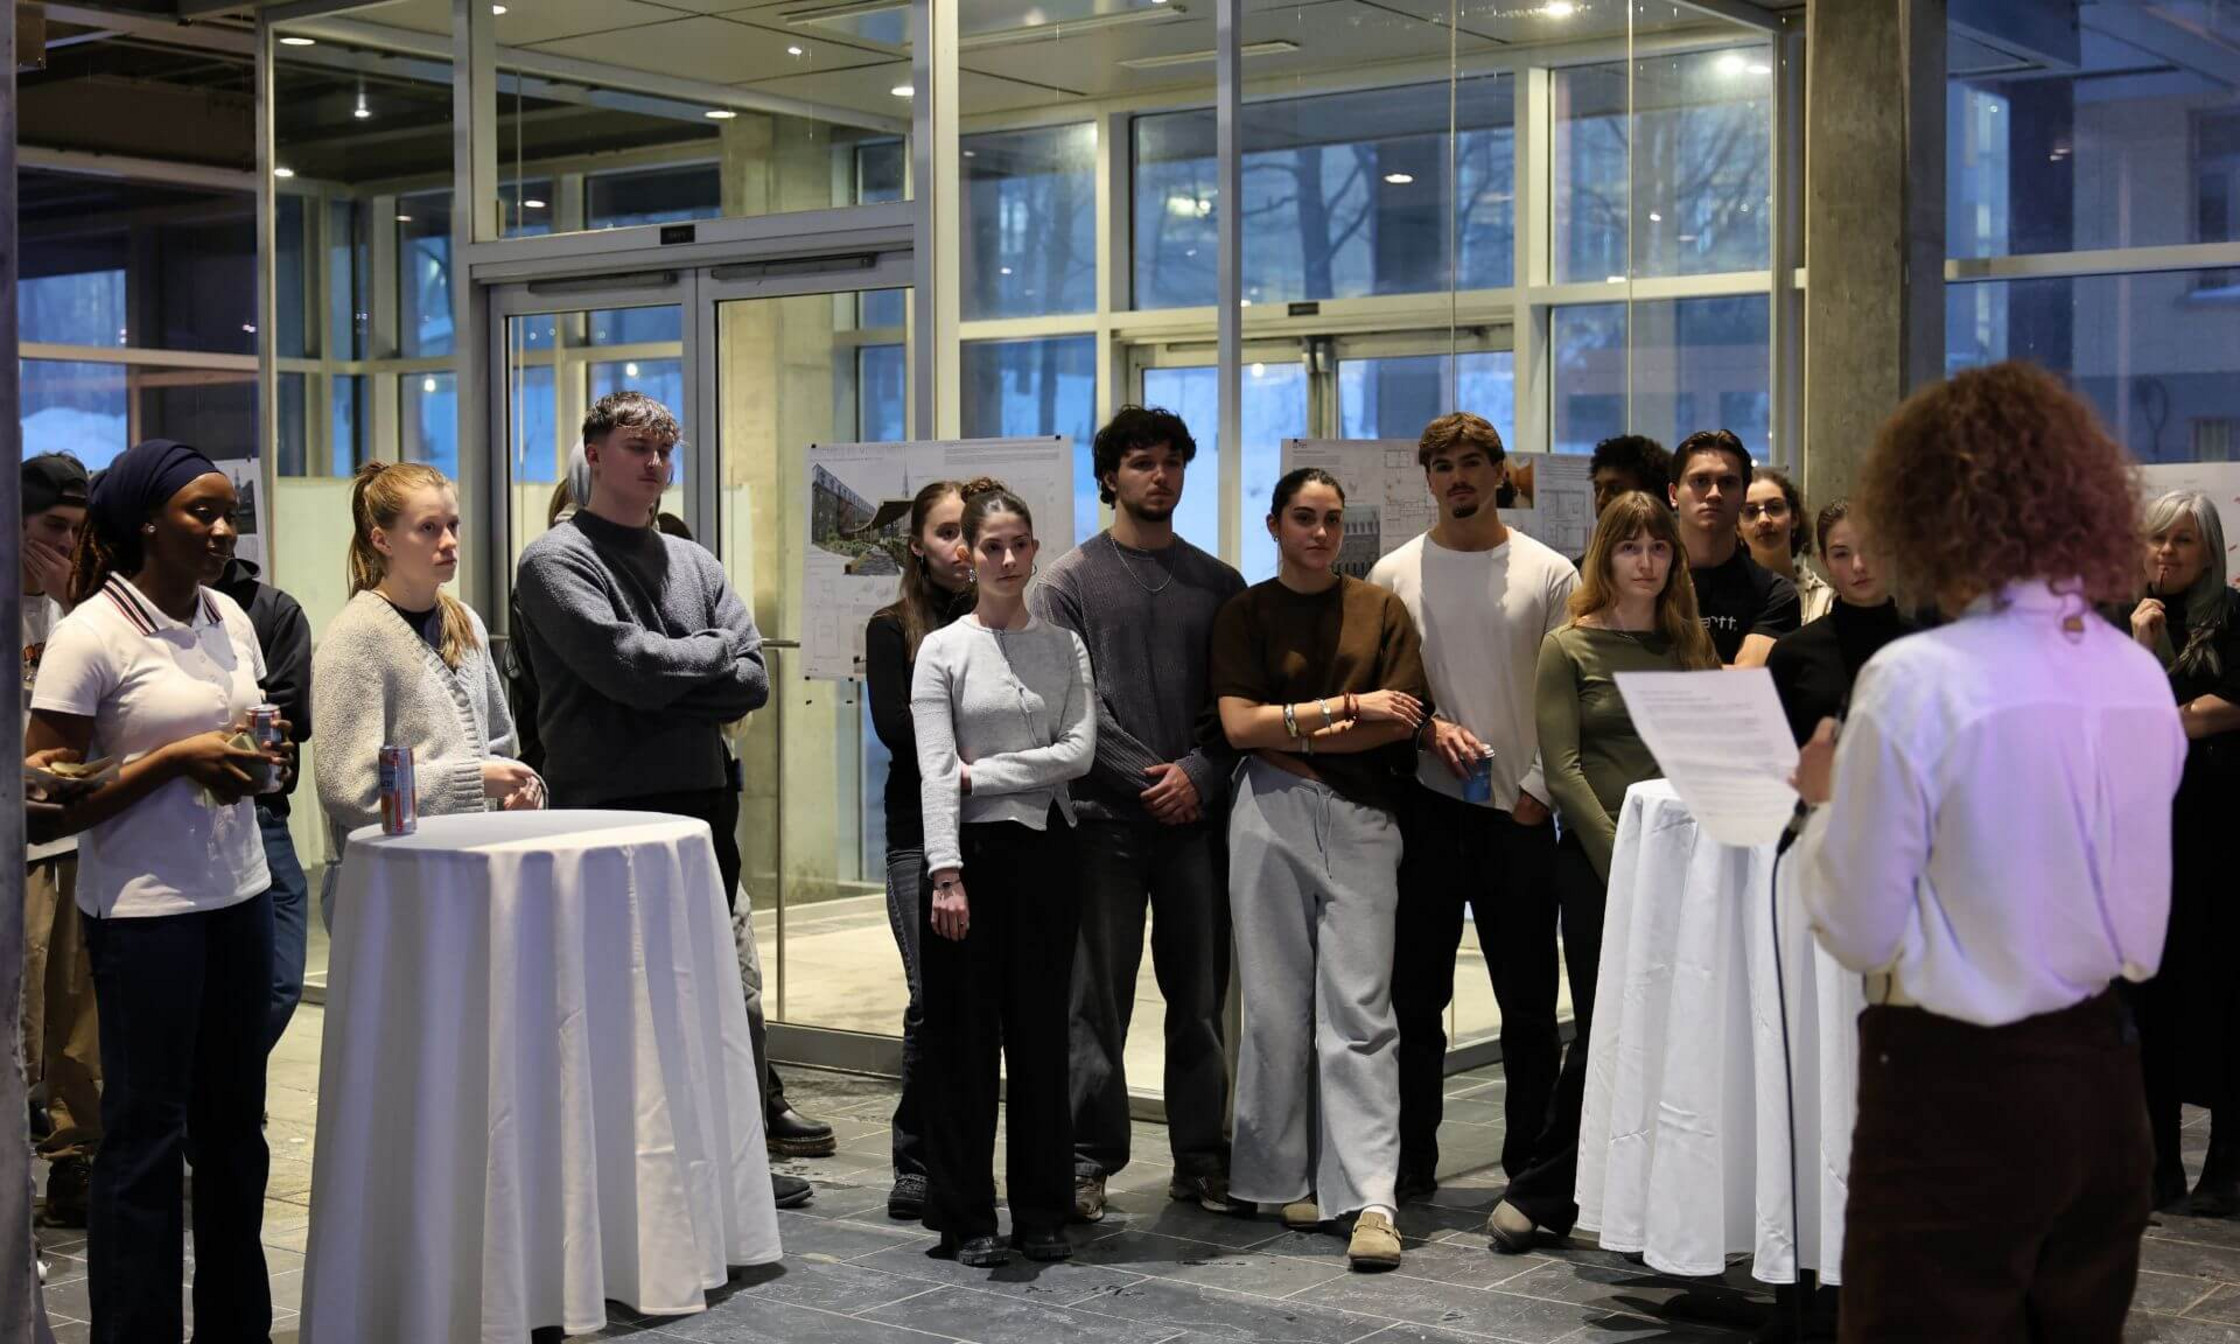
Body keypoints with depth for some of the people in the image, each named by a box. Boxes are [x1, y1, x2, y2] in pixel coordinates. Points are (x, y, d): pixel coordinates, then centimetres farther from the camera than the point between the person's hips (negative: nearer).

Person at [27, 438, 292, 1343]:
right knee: (146, 1132, 0)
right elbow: (44, 811, -13)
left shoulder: (230, 620, 7)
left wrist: (262, 759, 0)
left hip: (239, 895, 7)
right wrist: (176, 760, -20)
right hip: (144, 909, -6)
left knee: (235, 1121, 13)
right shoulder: (91, 635, -12)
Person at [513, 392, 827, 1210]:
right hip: (608, 805, -6)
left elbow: (752, 681, 4)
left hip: (702, 798, 6)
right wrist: (714, 651, -3)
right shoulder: (557, 561, -3)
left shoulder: (692, 562, 16)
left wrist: (666, 683, -11)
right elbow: (626, 665, -18)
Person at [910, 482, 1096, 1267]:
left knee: (1041, 1029, 7)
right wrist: (946, 873, -19)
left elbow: (1079, 751, -3)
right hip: (972, 848, -3)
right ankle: (967, 1218, 10)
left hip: (1046, 849, 3)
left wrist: (982, 773, -10)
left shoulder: (1065, 648, 8)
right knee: (965, 1033, 1)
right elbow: (935, 771, -9)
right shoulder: (942, 650, -1)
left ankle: (1042, 1210, 16)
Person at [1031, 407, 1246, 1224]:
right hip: (1105, 816, -2)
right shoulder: (1071, 579, 6)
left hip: (1198, 815, 3)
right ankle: (1089, 1158, 7)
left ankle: (1201, 1157, 14)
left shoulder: (1217, 584, 14)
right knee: (1097, 995, -1)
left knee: (1201, 995, 6)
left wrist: (1198, 772, -8)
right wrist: (1145, 776, -11)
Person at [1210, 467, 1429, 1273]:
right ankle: (1290, 1179, 14)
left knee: (1359, 1008, -6)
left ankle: (1370, 1199, -10)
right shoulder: (1245, 614, 9)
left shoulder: (1380, 609, 11)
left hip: (1360, 818, 0)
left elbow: (1404, 721, 2)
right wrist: (1348, 707, -8)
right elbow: (1238, 722, -4)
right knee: (1277, 1006, 2)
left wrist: (1300, 737, -6)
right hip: (1270, 817, 0)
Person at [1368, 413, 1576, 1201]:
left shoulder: (1548, 575, 3)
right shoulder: (1394, 575, 6)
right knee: (1416, 995, 6)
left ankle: (1532, 1166, 14)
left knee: (1529, 1002, 4)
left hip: (1521, 811, -1)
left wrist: (1540, 788, -5)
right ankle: (1410, 1164, 15)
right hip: (1424, 807, 1)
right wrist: (1429, 728, -12)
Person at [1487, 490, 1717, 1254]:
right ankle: (1541, 1195, 10)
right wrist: (1620, 857, -13)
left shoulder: (1690, 647, 14)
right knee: (1605, 1030, -3)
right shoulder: (1569, 648, 3)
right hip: (1596, 860, -3)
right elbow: (1562, 767, -5)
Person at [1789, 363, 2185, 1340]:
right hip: (2101, 1079, 7)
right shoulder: (2144, 680, 3)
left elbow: (1859, 932, -12)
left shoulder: (1917, 681, -17)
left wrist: (1829, 798, 4)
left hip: (1958, 1088, -6)